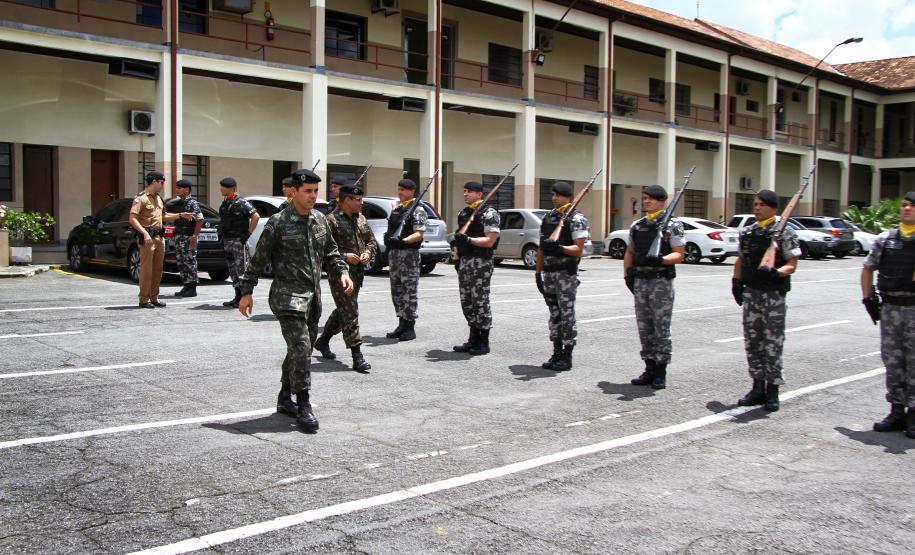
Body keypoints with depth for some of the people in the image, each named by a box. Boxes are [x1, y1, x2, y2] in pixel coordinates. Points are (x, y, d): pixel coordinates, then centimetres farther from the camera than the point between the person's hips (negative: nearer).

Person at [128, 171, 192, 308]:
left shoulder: (159, 198, 20)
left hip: (159, 237, 8)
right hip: (148, 237, -8)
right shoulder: (141, 198, -7)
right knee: (146, 269, -6)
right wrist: (145, 233, -24)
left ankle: (154, 298, 17)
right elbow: (132, 219, -15)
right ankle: (144, 300, -1)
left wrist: (181, 215, 19)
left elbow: (164, 217, 31)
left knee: (157, 270, 10)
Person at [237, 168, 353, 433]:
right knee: (300, 349, -14)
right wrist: (246, 292, -6)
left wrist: (341, 272, 3)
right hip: (288, 296, -7)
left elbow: (330, 252, 21)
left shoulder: (320, 220, 10)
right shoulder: (278, 223, -9)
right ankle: (304, 407, -7)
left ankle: (285, 399, 30)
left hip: (313, 296, 7)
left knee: (301, 350, 14)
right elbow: (258, 260, -5)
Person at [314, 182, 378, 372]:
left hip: (357, 272, 8)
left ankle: (323, 341, 39)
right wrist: (344, 256, -20)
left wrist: (367, 252, 0)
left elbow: (371, 241, 20)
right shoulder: (332, 220, -11)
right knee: (349, 313, -9)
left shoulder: (360, 218, 13)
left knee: (343, 311, 19)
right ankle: (357, 356, -9)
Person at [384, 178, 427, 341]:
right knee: (397, 290, 11)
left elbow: (419, 234, -15)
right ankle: (402, 325, 20)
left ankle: (410, 328, 1)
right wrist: (388, 238, 6)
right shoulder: (396, 210, 17)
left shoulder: (417, 210, -7)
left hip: (409, 254, -8)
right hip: (393, 253, 8)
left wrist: (402, 241, -27)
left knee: (409, 291, -5)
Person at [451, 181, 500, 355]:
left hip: (481, 262, -8)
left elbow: (490, 241, -15)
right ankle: (474, 339, 20)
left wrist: (468, 239, -25)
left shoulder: (489, 213, -8)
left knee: (480, 301, -5)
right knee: (466, 301, 10)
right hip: (465, 261, 8)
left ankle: (484, 342, 3)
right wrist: (458, 258, 16)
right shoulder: (462, 213, 17)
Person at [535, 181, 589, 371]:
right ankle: (557, 354, 18)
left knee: (566, 313, -5)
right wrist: (538, 272, 13)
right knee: (554, 313, 11)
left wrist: (559, 248, -28)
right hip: (549, 272, 7)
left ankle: (567, 357, 1)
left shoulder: (576, 219, -6)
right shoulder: (547, 217, 15)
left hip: (566, 273, -7)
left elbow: (578, 249, -13)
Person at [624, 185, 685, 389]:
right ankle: (649, 369, 18)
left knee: (661, 329, -1)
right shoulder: (637, 226, 13)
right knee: (644, 328, 9)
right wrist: (627, 274, 7)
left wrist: (660, 259, -26)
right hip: (640, 282, 6)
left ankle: (661, 372, 7)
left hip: (661, 282, -6)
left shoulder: (672, 225, -4)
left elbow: (679, 255, -9)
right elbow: (629, 252, 19)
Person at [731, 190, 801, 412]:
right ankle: (758, 388, 19)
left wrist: (775, 272, -26)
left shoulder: (784, 233, -5)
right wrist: (736, 281, 8)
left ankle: (772, 390, 9)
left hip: (774, 294, -5)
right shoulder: (747, 232, 11)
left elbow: (792, 265, -8)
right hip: (751, 293, 5)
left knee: (773, 343, 0)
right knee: (752, 342, 9)